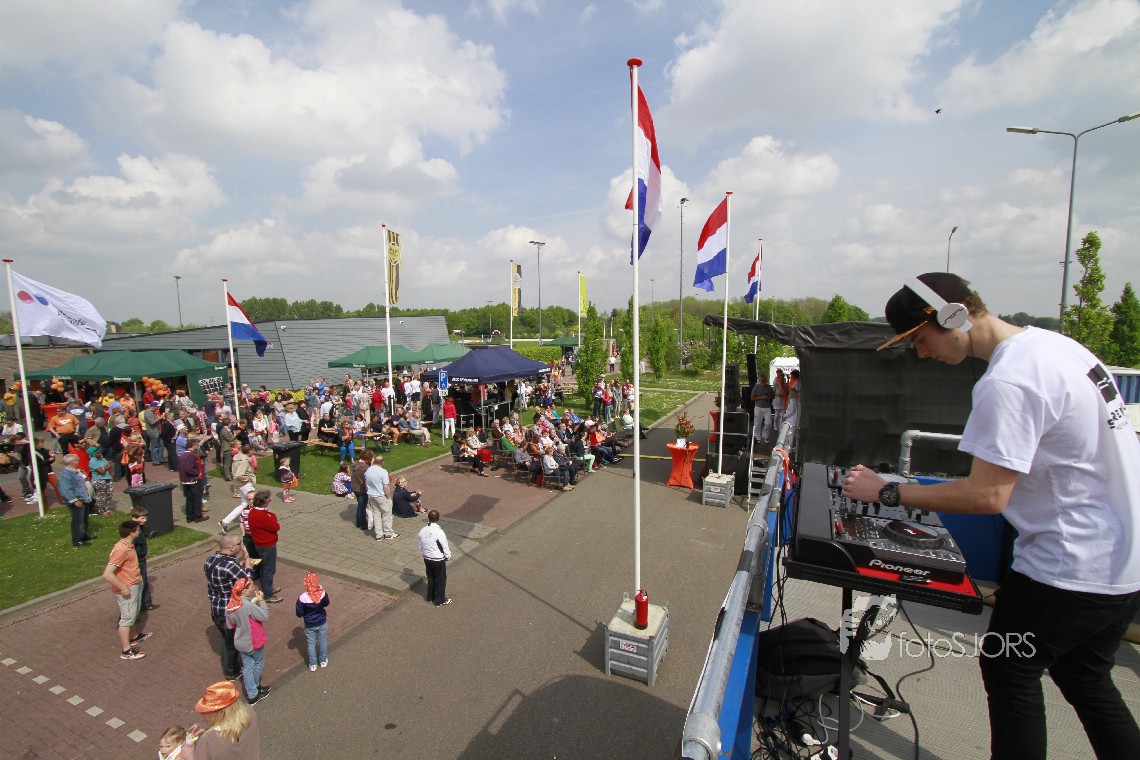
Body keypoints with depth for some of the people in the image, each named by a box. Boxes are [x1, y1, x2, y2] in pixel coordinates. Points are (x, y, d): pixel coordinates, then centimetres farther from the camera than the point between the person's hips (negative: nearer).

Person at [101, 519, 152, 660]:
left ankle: (134, 637, 45)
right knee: (127, 618, 4)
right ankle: (126, 651, 17)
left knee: (132, 614, 26)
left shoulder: (128, 544, -1)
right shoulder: (121, 550, -31)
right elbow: (107, 574, -33)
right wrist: (123, 588, -23)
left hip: (135, 585, 9)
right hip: (127, 589, -9)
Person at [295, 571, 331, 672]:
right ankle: (323, 661, 37)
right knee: (323, 641, 21)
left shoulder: (302, 598, -27)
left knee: (311, 644, 19)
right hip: (322, 622, 1)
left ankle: (312, 665, 32)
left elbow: (299, 614, -16)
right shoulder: (323, 594, -22)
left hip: (309, 625, -1)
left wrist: (305, 613, 6)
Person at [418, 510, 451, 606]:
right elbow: (445, 547, -18)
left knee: (430, 578, 25)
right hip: (438, 560, -5)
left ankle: (430, 597, 41)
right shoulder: (439, 532, -27)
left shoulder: (422, 530, -10)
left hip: (427, 559, 6)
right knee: (440, 580, 14)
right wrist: (448, 556, 0)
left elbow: (421, 546, 3)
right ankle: (440, 600, 26)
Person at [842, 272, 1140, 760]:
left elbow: (988, 495, -27)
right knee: (1085, 678, 24)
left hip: (1073, 568, -9)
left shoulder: (1006, 381, -26)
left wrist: (885, 492, -21)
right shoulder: (1056, 342, 5)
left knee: (1008, 670, 9)